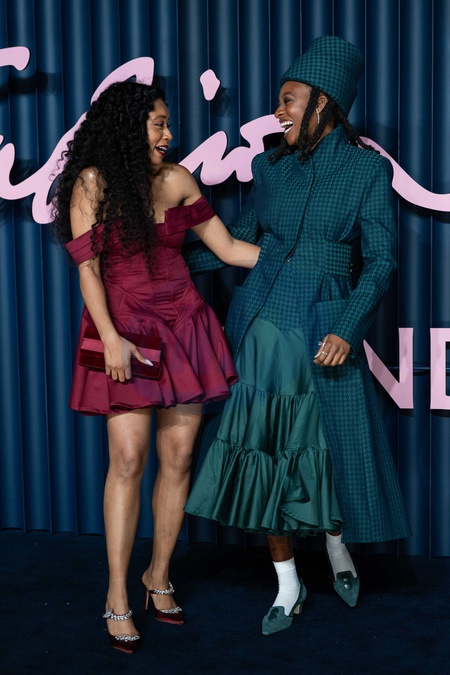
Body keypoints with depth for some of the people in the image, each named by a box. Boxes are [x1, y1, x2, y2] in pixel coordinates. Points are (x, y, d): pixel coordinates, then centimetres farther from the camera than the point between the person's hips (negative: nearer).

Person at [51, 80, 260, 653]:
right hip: (126, 330, -4)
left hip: (183, 326, 4)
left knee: (178, 455, 2)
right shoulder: (92, 182, -2)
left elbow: (229, 248, 12)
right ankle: (117, 595, 2)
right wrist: (111, 338, -17)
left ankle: (159, 576, 19)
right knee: (129, 457, -10)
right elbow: (87, 266, -7)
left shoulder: (175, 180, 8)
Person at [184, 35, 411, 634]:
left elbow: (381, 259, -5)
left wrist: (347, 330, -16)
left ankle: (338, 546, 36)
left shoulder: (368, 169, -3)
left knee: (334, 446, 5)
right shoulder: (270, 167, 7)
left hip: (325, 328, -3)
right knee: (263, 447, 4)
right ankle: (288, 585, 18)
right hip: (261, 321, 3)